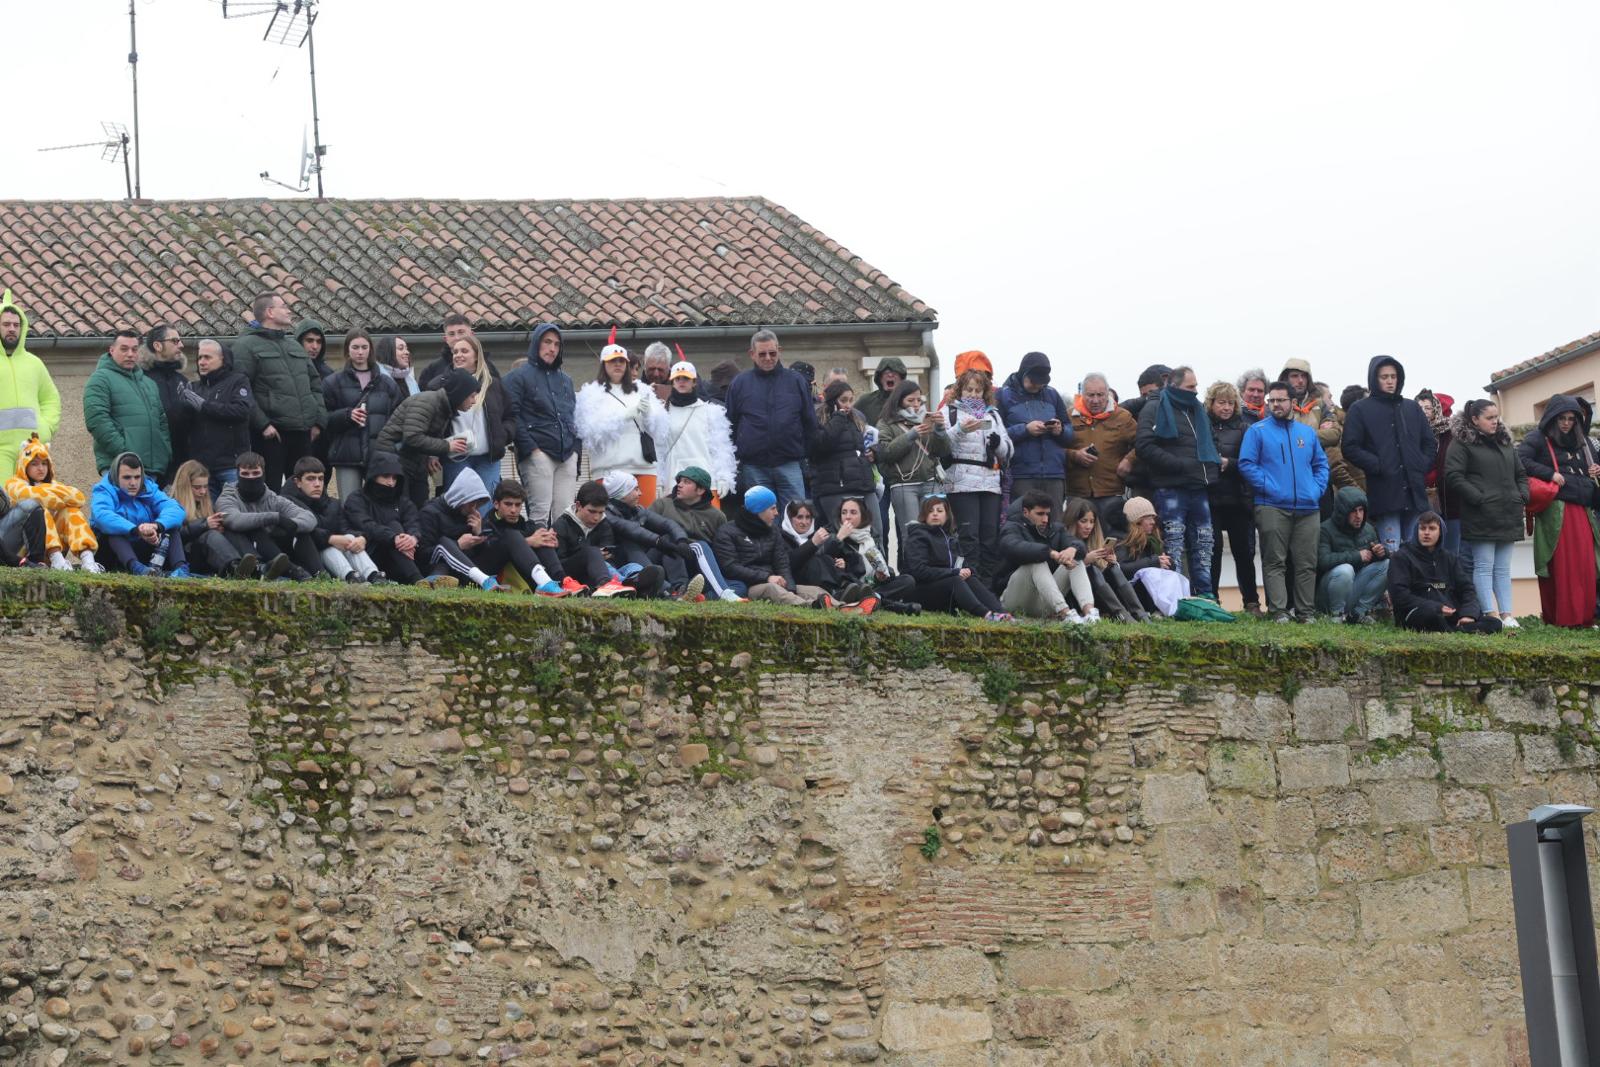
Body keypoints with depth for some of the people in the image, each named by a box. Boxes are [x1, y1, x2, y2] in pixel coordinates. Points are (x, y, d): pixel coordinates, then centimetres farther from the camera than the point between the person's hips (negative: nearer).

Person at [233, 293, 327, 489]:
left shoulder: (295, 347, 22)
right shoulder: (247, 346, -2)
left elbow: (315, 384, 23)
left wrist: (319, 420, 10)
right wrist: (262, 424, -17)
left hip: (303, 433, 7)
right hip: (271, 433, -7)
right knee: (270, 490, -6)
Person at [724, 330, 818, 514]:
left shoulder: (796, 381, 8)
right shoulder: (740, 384, 7)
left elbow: (810, 422, 12)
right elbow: (730, 423, 9)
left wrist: (807, 455, 6)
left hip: (789, 465, 0)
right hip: (754, 469, 0)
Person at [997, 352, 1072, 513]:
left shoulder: (1052, 395, 15)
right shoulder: (1004, 396, 2)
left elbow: (1070, 433, 17)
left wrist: (1061, 431, -6)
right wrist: (1025, 430, -17)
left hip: (1054, 475, 4)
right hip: (1021, 475, -4)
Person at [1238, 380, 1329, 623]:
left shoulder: (1308, 432, 18)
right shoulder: (1257, 431, 4)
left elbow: (1321, 464, 19)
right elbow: (1246, 464, -4)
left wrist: (1317, 489, 3)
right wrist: (1267, 486, -13)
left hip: (1308, 509, 4)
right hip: (1272, 507, -4)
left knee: (1307, 563, 4)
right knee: (1275, 562, -6)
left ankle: (1306, 610, 8)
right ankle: (1278, 610, -7)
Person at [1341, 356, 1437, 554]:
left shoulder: (1412, 408, 17)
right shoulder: (1361, 410, 4)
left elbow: (1430, 443, 22)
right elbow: (1350, 448, -3)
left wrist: (1423, 465, 6)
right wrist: (1378, 465, -12)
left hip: (1414, 492, 5)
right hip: (1384, 492, -4)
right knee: (1392, 553, -9)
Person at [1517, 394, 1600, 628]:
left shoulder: (1581, 441, 22)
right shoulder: (1539, 438, 2)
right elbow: (1520, 459, -13)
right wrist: (1550, 474, -17)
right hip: (1556, 511, -6)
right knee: (1561, 568, -10)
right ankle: (1561, 618, -11)